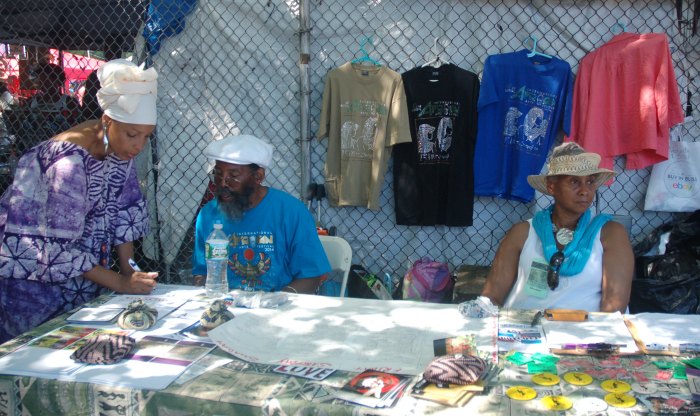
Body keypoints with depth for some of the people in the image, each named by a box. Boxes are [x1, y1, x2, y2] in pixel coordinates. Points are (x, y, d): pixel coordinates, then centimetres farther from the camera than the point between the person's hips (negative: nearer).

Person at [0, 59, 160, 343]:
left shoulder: (120, 147, -8)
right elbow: (59, 249, -27)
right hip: (33, 272, -6)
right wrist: (120, 283, -23)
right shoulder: (70, 162, -30)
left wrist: (128, 271, -8)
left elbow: (125, 210, -2)